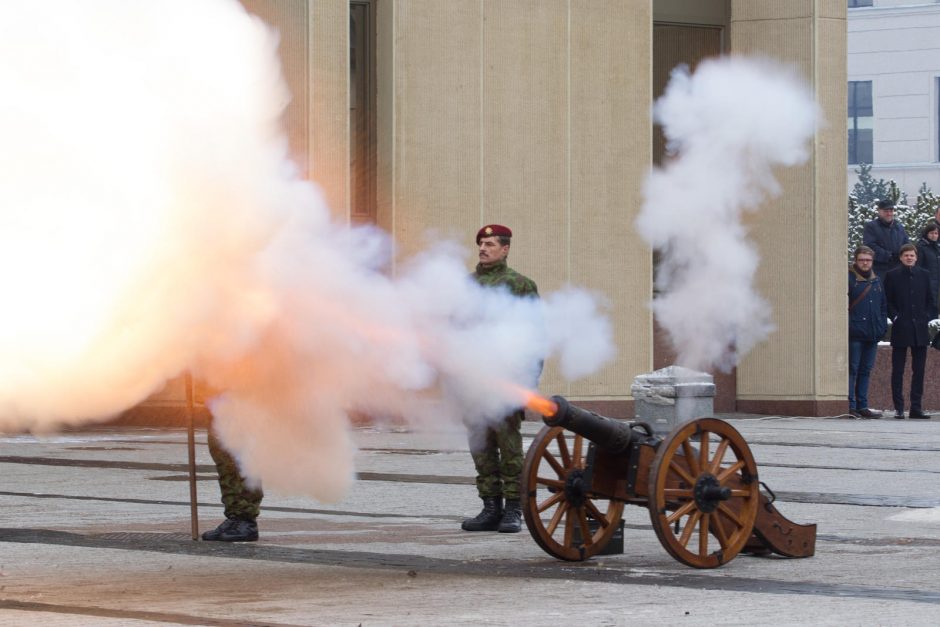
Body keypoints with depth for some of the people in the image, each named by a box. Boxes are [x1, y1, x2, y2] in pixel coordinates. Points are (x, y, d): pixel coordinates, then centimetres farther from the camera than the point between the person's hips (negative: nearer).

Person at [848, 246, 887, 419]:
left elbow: (883, 306, 22)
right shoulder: (849, 279, -3)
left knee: (866, 370, 8)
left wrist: (883, 326, 11)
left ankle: (862, 406, 12)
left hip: (873, 333, 6)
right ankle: (850, 405, -8)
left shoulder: (877, 281, 17)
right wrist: (847, 325, -14)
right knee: (852, 369, -7)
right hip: (855, 333, -6)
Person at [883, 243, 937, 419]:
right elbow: (888, 301, 1)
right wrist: (895, 317, -9)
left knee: (919, 370, 5)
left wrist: (927, 317, 1)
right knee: (898, 370, -1)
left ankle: (916, 407, 10)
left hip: (920, 330, 3)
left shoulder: (924, 275, 11)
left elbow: (931, 299, 13)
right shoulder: (892, 276, 1)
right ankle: (898, 408, 0)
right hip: (900, 329, -3)